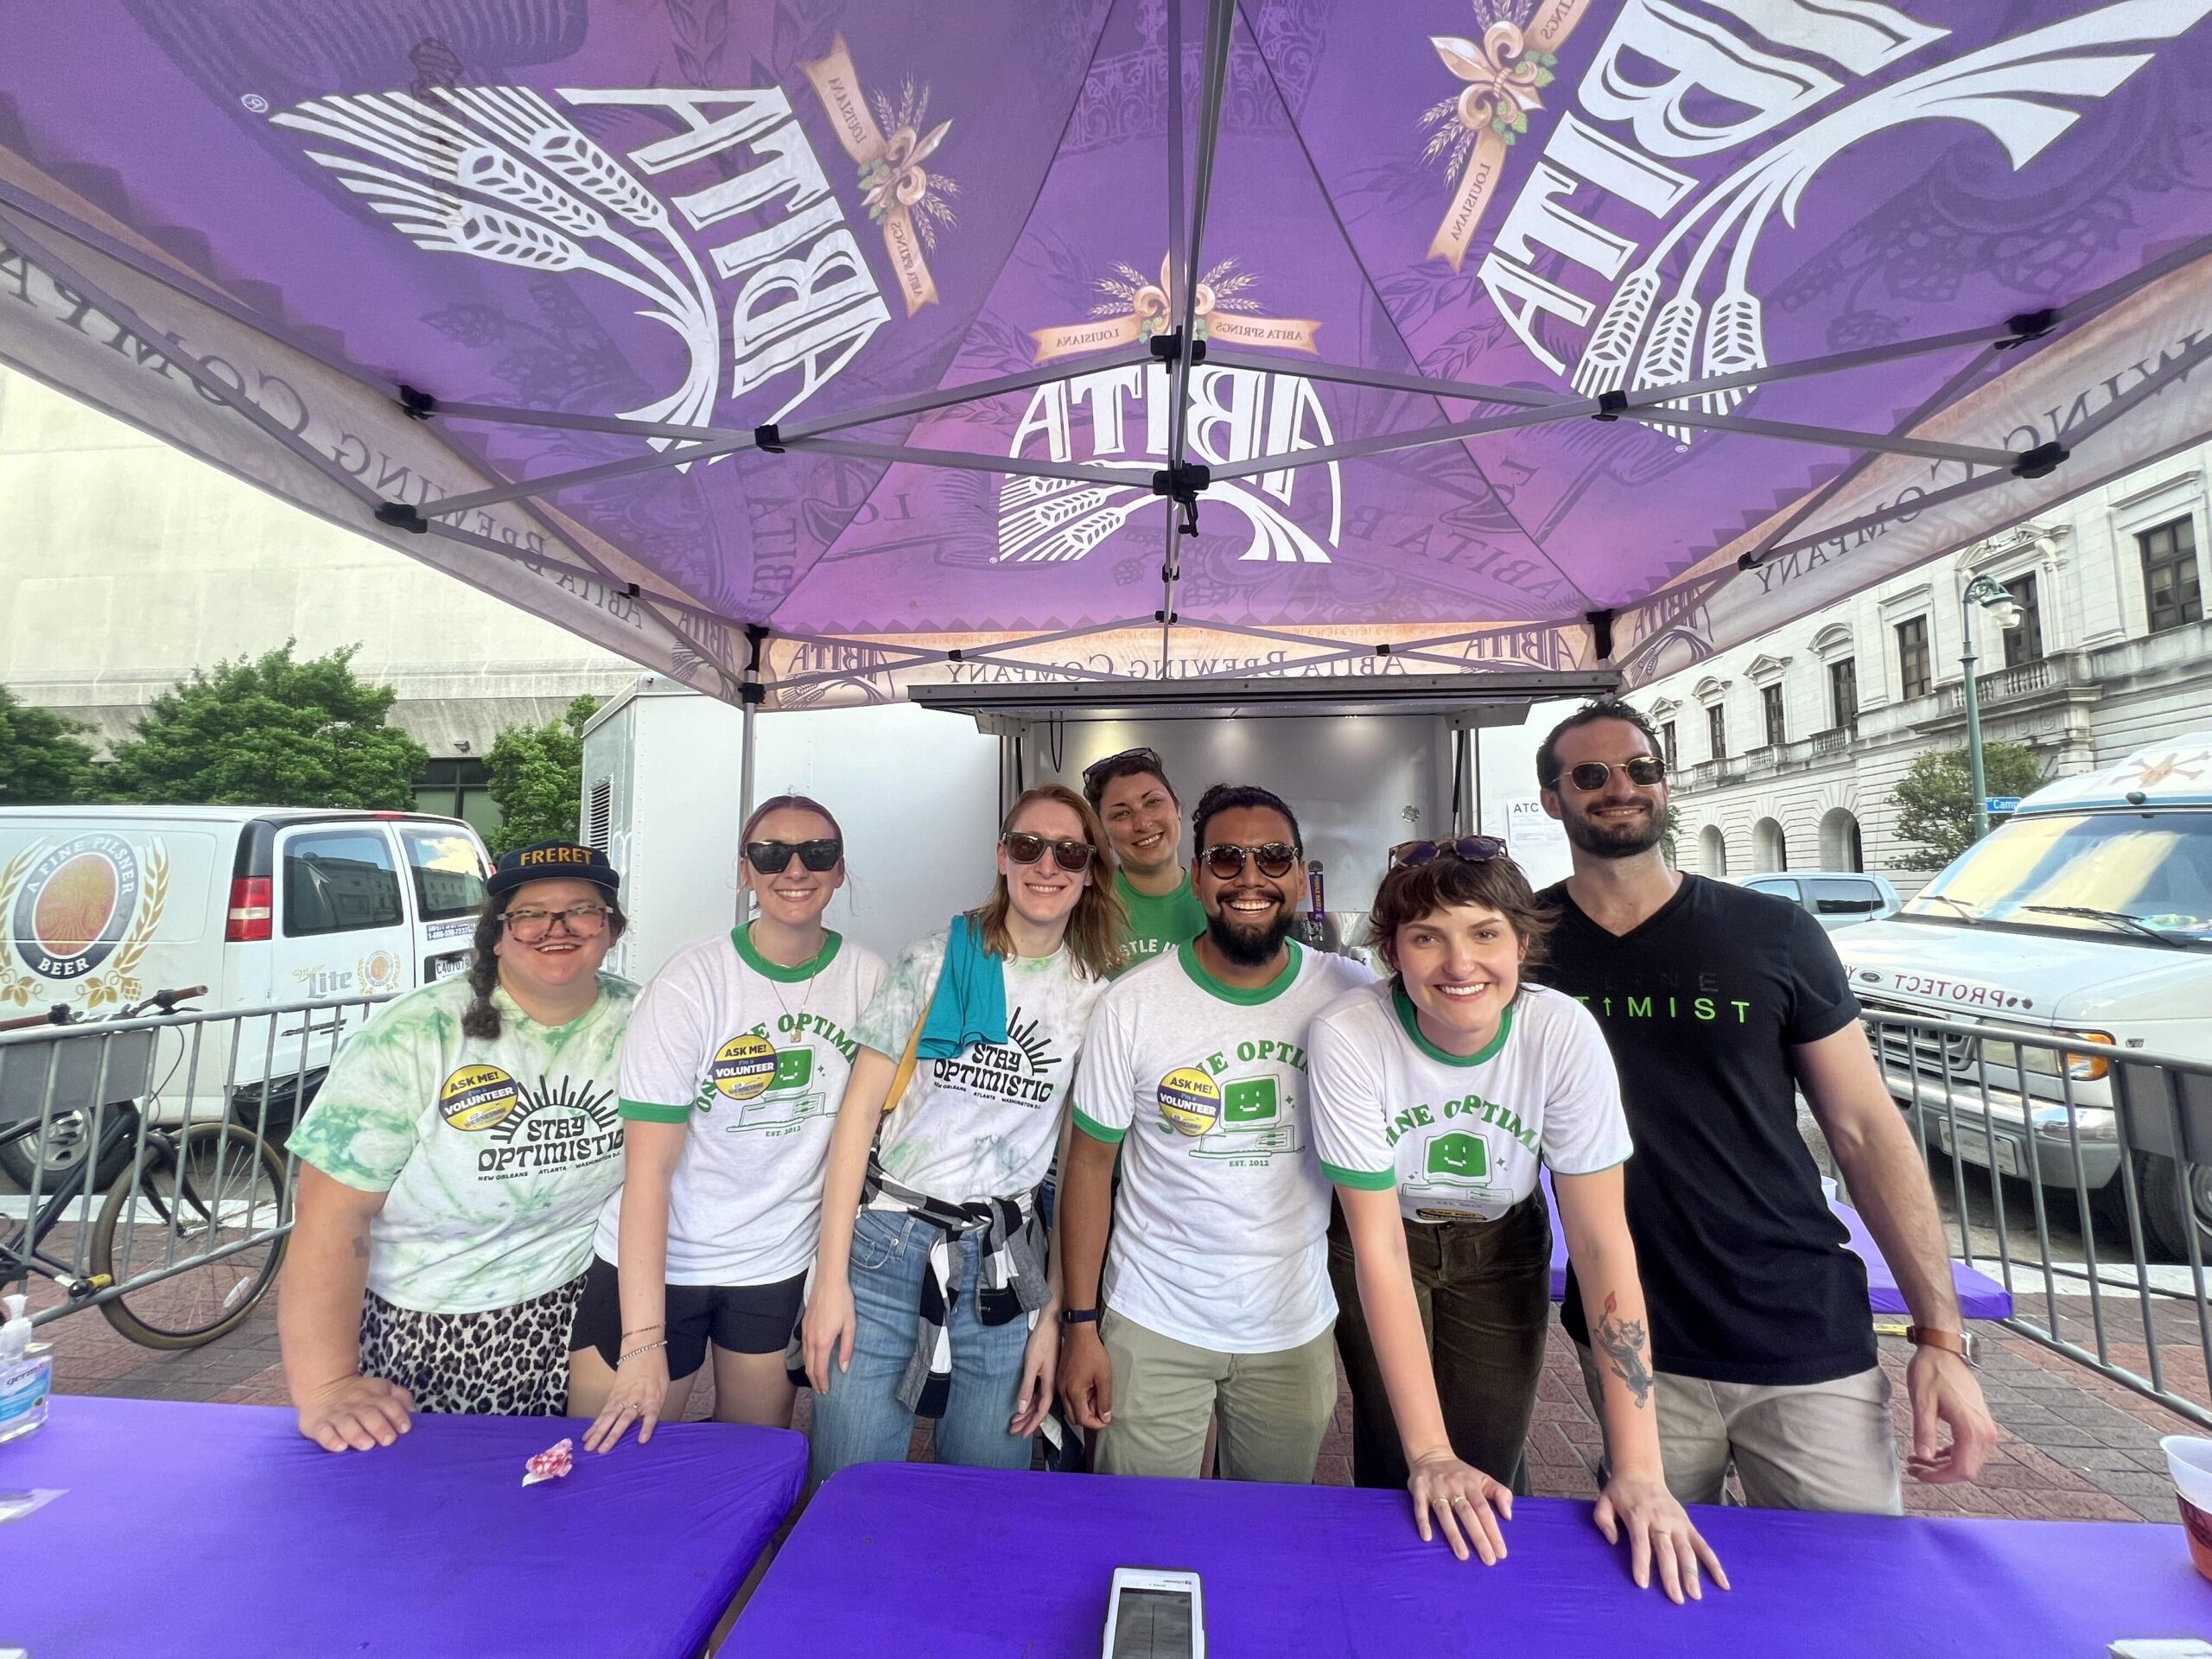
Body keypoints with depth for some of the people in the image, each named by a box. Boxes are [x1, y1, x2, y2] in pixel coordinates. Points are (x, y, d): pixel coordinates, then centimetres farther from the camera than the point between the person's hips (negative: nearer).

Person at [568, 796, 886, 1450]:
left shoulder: (868, 977, -9)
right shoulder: (693, 980, -18)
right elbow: (647, 1168, -18)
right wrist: (643, 1342, -22)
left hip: (783, 1266, 3)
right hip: (656, 1263, -3)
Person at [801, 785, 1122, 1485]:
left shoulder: (1099, 999, 0)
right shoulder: (934, 961, -6)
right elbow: (859, 1110, -5)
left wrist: (1054, 1313, 2)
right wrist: (830, 1276, -8)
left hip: (1003, 1265, 2)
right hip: (884, 1245, -1)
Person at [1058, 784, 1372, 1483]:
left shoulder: (1353, 994, -10)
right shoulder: (1132, 1004, -14)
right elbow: (1090, 1162, -7)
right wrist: (1081, 1325, -5)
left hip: (1297, 1329, 2)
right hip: (1153, 1329, -1)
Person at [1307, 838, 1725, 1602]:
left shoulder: (1564, 1033, -26)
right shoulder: (1346, 1036, -32)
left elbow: (1602, 1239, -21)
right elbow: (1378, 1244, -25)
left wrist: (1639, 1468, -22)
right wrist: (1428, 1453, -24)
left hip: (1500, 1247, 2)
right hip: (1384, 1246, -1)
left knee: (1489, 1468, 3)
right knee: (1401, 1472, 1)